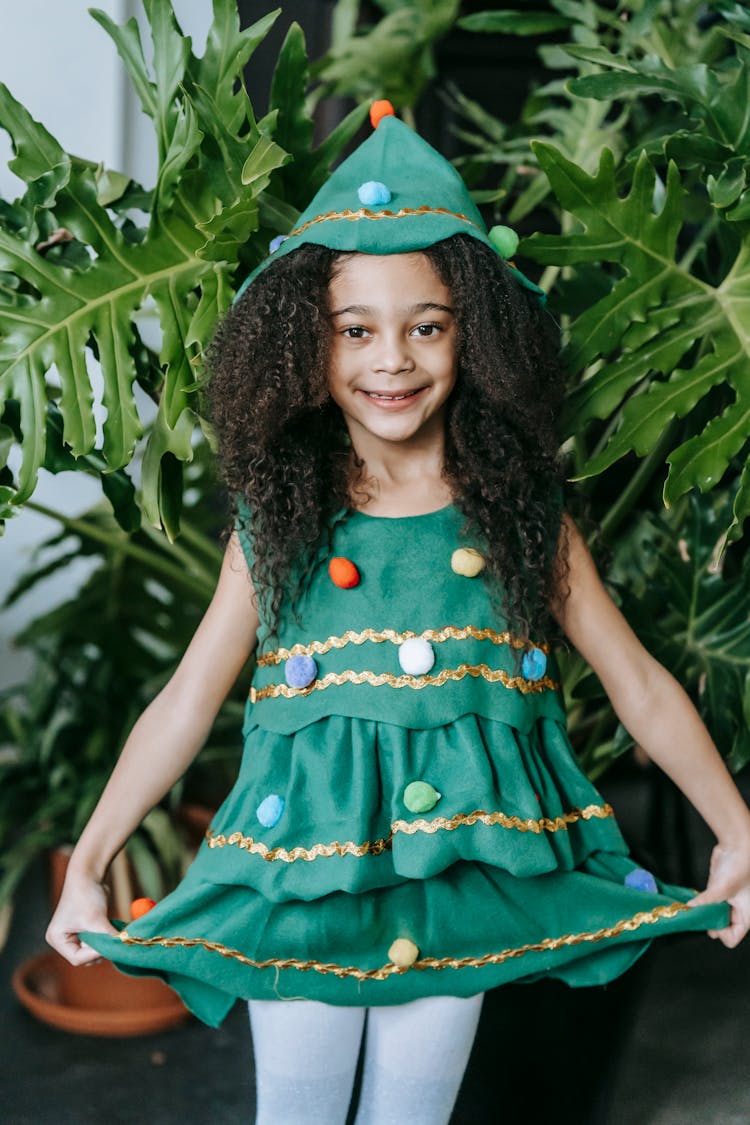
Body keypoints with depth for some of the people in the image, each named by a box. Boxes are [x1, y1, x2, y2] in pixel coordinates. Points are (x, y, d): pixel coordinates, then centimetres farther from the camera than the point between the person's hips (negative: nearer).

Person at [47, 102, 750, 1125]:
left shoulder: (521, 518, -2)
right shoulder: (278, 524, -2)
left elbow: (641, 686, 3)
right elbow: (185, 703, 1)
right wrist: (87, 865, 0)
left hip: (460, 885, 0)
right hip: (299, 875, 0)